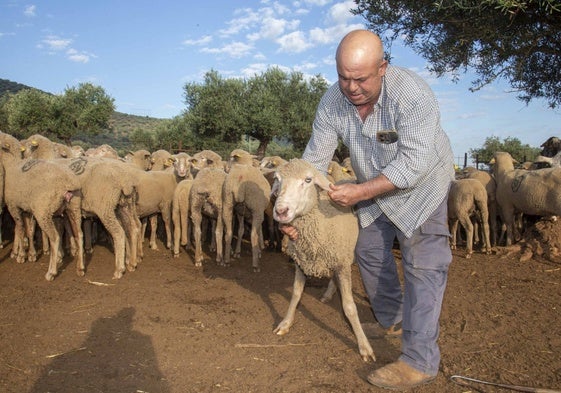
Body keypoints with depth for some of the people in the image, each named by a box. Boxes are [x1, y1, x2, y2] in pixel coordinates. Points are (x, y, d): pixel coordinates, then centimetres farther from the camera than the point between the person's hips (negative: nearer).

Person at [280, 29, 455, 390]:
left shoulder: (413, 94, -33)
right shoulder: (332, 102, -17)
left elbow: (414, 163, -35)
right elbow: (315, 159, -13)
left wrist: (359, 192, -36)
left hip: (422, 184, -6)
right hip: (375, 188, 6)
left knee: (423, 266, -10)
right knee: (369, 253, 13)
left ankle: (420, 362, -4)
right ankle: (392, 322, 34)